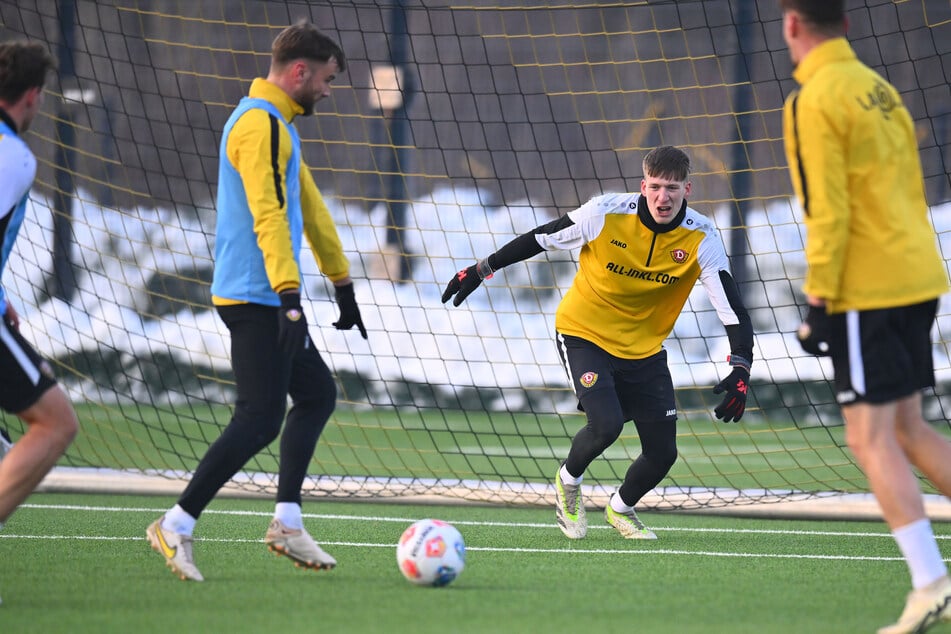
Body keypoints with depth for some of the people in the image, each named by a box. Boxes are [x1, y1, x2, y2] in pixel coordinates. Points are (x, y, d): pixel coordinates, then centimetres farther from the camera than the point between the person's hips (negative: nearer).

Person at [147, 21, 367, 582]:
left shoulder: (277, 125, 20)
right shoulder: (261, 125, -14)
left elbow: (308, 206, 26)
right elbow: (268, 216, -24)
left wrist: (343, 286, 29)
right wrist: (290, 297, -30)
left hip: (268, 301, 11)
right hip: (255, 298, -11)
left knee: (318, 392, 14)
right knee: (260, 419, -12)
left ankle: (287, 524, 13)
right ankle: (177, 526, -9)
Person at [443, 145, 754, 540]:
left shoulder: (700, 238, -17)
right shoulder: (606, 214, -22)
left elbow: (733, 308, -19)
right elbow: (540, 239, -7)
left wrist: (740, 371, -33)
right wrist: (482, 270, -1)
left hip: (644, 350, 3)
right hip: (584, 334, -3)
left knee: (662, 452, 1)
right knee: (606, 423, -26)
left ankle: (621, 509, 35)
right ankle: (568, 482, 8)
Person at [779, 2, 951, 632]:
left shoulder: (816, 101, -11)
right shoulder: (879, 87, 14)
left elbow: (827, 211, -16)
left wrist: (820, 299, -13)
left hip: (866, 290, -8)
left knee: (871, 438, -6)